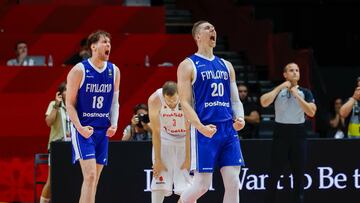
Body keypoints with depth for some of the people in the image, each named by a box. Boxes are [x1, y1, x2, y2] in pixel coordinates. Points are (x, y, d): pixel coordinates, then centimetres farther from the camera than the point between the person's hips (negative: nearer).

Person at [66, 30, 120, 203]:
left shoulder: (114, 71, 7)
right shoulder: (79, 70, -9)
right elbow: (70, 104, -7)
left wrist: (114, 124, -2)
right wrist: (79, 128, -18)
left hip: (103, 130, 6)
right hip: (83, 129, -6)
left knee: (94, 179, 8)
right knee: (90, 175, -17)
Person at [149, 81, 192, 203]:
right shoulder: (154, 100, -24)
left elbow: (189, 131, -21)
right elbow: (156, 132, -17)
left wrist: (188, 159, -18)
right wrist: (157, 159, -15)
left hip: (185, 139, -1)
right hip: (165, 139, 1)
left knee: (188, 183, -10)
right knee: (159, 182, -7)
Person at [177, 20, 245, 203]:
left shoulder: (226, 66, 17)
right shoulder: (188, 65, 0)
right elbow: (185, 103, -7)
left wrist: (239, 118, -4)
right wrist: (201, 127, -21)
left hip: (228, 130, 5)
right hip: (205, 131, -5)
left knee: (233, 184, -2)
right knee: (202, 185, -6)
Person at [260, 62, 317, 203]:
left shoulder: (305, 92, 7)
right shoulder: (277, 90, 5)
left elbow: (311, 112, -8)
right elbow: (264, 103, -14)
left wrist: (297, 95, -11)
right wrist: (280, 87, -11)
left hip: (298, 135, 1)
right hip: (281, 134, -1)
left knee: (299, 173, 4)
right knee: (275, 173, -1)